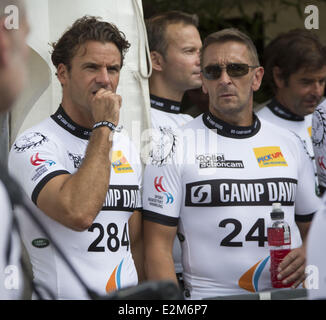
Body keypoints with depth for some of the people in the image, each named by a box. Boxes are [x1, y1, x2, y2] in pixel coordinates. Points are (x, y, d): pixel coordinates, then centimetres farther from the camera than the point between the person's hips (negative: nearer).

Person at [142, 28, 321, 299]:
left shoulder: (289, 144, 11)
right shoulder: (175, 147, -2)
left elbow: (312, 225, 20)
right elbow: (158, 246, -7)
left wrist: (307, 254, -3)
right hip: (208, 297, -7)